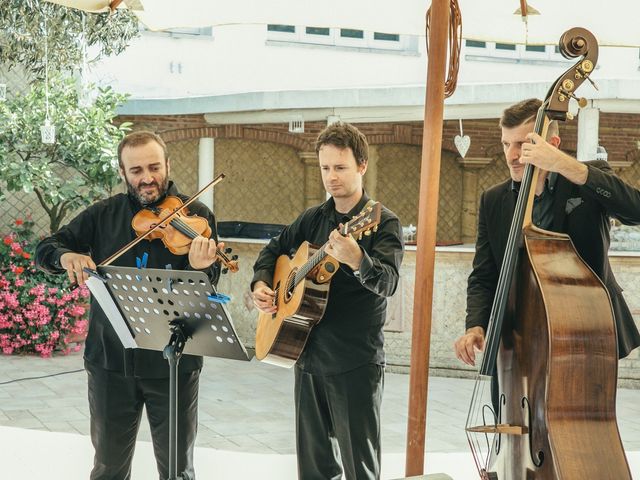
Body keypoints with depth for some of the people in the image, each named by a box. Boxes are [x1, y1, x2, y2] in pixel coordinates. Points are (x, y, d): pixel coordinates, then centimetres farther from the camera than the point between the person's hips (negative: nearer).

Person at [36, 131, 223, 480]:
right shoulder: (103, 215, 3)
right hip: (110, 359, 2)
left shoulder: (195, 216, -3)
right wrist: (66, 256, -19)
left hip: (173, 363, -2)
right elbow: (43, 251, 4)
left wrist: (200, 268, -33)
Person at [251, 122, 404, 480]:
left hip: (357, 365, -6)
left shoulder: (383, 222, -9)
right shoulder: (313, 219, 10)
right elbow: (274, 249, 24)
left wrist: (357, 260, -44)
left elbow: (388, 282, -25)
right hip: (309, 356, 6)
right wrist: (261, 284, 5)